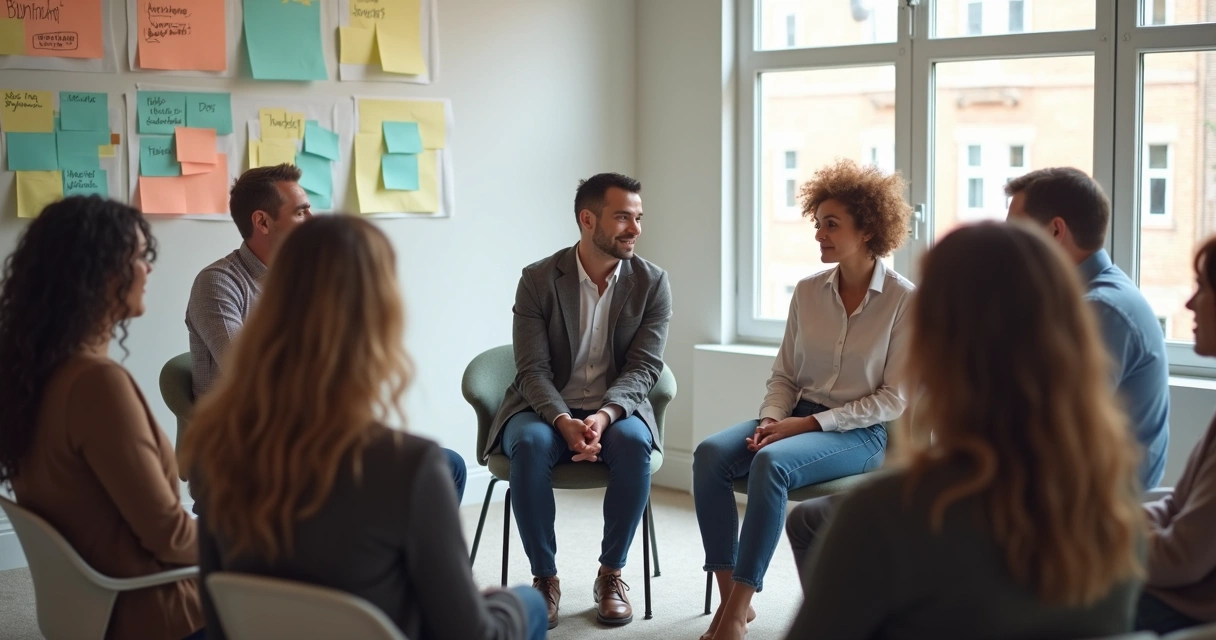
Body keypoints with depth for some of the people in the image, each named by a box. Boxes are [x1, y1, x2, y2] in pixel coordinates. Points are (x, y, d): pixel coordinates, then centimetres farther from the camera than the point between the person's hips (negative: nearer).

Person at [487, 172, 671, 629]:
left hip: (617, 409, 1)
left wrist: (604, 415, -29)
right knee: (530, 445, -35)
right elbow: (533, 370, -11)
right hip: (545, 407, -1)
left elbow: (643, 367, -9)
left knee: (633, 442, -33)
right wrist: (564, 422, -30)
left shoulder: (652, 283, -3)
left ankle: (611, 573, -15)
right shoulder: (538, 280, -7)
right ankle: (545, 577, -19)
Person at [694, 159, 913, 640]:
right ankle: (729, 597, -18)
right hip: (798, 419, 5)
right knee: (711, 453, -23)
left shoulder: (903, 300, -7)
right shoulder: (808, 292, 7)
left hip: (861, 433, -5)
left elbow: (892, 400, -9)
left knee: (771, 464, -34)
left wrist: (810, 423, -16)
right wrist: (771, 421, -10)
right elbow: (784, 376, 12)